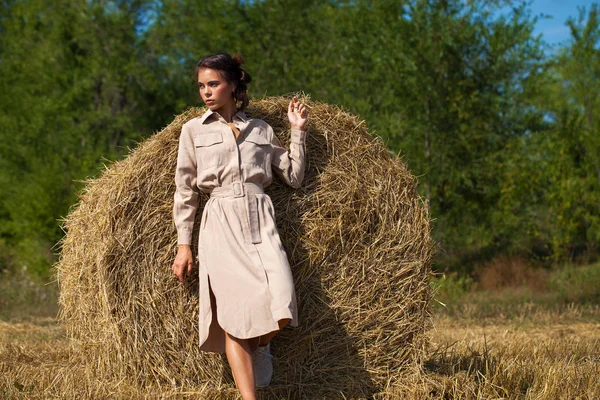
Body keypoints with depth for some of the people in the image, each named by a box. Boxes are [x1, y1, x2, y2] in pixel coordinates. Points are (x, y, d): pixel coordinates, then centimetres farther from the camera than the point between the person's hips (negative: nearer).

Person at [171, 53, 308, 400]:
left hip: (261, 221, 2)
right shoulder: (194, 130, 10)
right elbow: (185, 190, 9)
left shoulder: (262, 130, 16)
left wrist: (298, 131, 12)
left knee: (282, 311, -15)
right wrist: (183, 244, 4)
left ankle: (257, 349, 18)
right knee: (235, 317, -13)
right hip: (221, 224, -1)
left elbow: (294, 177, 17)